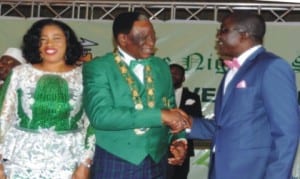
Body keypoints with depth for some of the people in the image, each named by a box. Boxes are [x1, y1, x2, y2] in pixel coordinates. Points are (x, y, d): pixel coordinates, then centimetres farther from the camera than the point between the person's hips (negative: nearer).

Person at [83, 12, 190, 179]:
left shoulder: (162, 67, 10)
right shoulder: (97, 67, -7)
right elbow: (100, 115, -20)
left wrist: (179, 139, -6)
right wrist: (159, 115, -23)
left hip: (156, 162, 5)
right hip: (114, 163, -4)